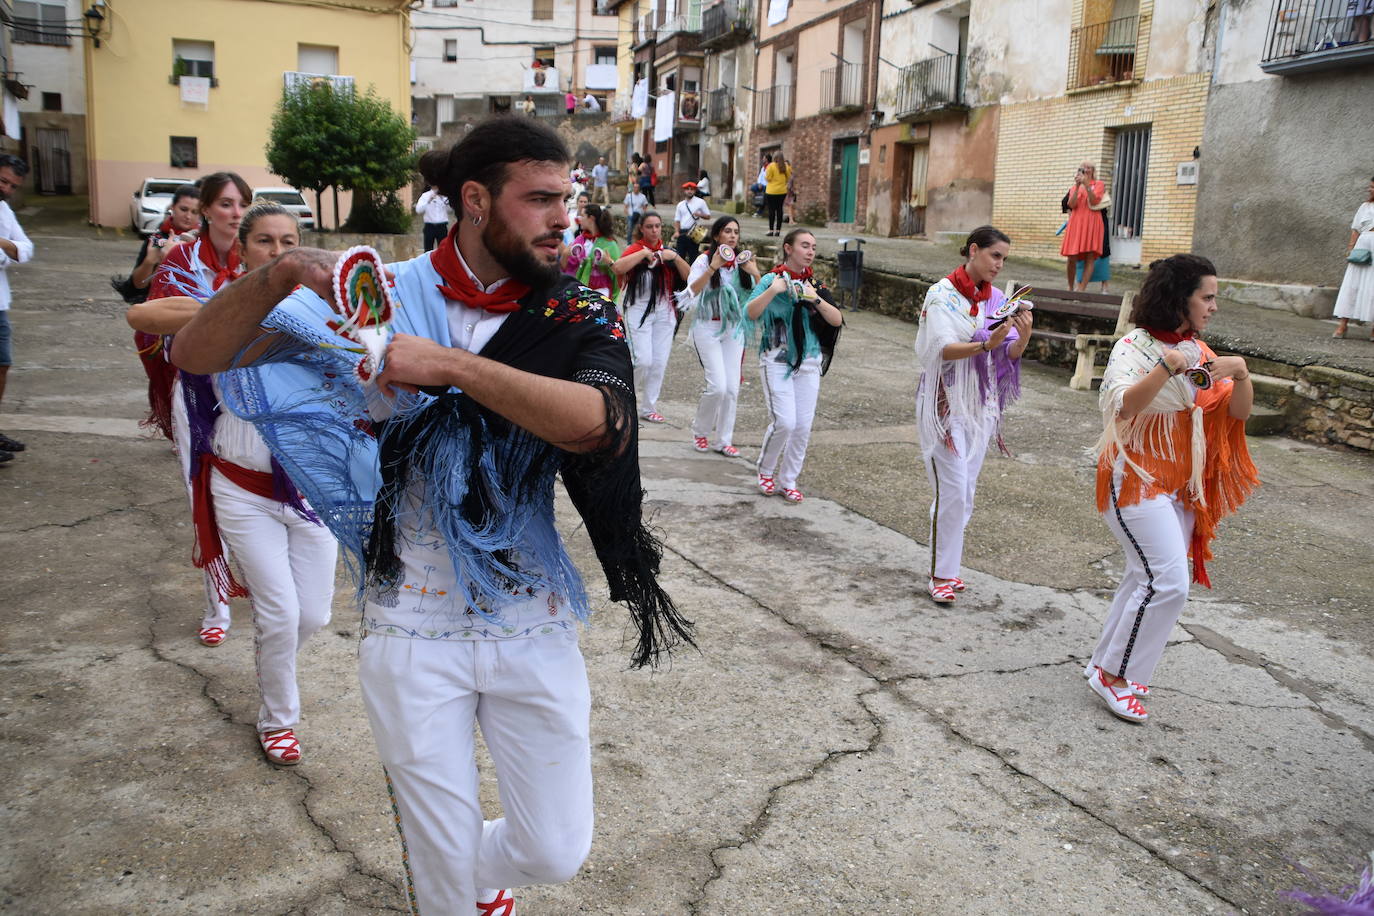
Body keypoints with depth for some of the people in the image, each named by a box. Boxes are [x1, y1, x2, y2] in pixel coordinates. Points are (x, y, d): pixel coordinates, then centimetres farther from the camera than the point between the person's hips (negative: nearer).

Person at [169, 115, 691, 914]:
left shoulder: (577, 317, -4)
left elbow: (593, 420, -26)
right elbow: (195, 353, -7)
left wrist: (447, 363, -31)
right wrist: (279, 275, -25)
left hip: (533, 626, 1)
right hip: (413, 631, -1)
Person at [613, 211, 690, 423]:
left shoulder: (667, 252, 12)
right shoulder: (635, 250, -3)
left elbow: (688, 276, 4)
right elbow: (617, 268, -23)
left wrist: (675, 257, -9)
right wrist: (644, 253, -19)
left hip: (664, 313, 5)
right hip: (639, 311, -5)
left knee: (659, 363, 4)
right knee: (643, 360, -13)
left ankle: (649, 409, 15)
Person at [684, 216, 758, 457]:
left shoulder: (743, 261, 7)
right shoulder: (705, 259, -6)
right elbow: (692, 290, -19)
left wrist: (754, 273, -12)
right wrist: (713, 267, -26)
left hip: (734, 329, 5)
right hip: (708, 327, -4)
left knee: (732, 387, 1)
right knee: (717, 385, -13)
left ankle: (723, 440, 13)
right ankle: (700, 431, 12)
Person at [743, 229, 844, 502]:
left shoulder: (815, 284, 9)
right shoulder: (772, 279, -3)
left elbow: (837, 320, 1)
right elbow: (750, 313, -16)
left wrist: (816, 299, -13)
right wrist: (773, 290, -25)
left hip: (809, 362, 5)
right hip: (777, 359, -4)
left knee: (803, 426, 2)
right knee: (784, 421, -14)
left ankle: (788, 481, 18)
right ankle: (765, 471, 12)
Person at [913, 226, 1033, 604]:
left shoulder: (996, 298, 7)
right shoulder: (943, 295, -9)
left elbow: (1009, 354, 2)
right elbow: (943, 349, -20)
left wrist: (1022, 338, -19)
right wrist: (986, 344, -35)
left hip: (981, 403, 6)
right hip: (946, 401, -6)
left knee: (965, 491, 10)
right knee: (952, 490, -9)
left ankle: (947, 566, 21)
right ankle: (941, 575, 3)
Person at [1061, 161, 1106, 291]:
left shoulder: (1098, 184, 10)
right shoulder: (1074, 187, 16)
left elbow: (1094, 201, -8)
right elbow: (1071, 205, -1)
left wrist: (1086, 185, -16)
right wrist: (1077, 186, -9)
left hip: (1092, 223, -1)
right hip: (1076, 222, 2)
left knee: (1090, 257, -9)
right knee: (1072, 258, -5)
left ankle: (1082, 289, -11)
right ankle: (1071, 288, 10)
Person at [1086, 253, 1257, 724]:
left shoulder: (1198, 351, 8)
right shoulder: (1135, 346, -13)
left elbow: (1236, 413, 6)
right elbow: (1122, 406, -30)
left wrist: (1241, 373, -11)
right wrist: (1167, 366, -35)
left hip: (1181, 486, 8)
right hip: (1137, 479, -8)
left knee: (1147, 579, 13)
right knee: (1168, 583, -13)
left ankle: (1106, 664, 27)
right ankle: (1115, 675, 2)